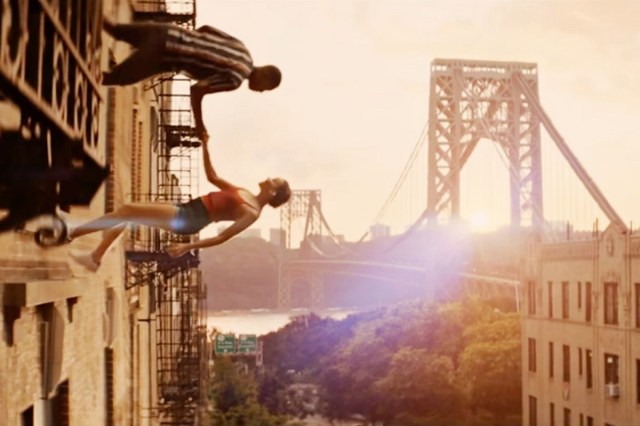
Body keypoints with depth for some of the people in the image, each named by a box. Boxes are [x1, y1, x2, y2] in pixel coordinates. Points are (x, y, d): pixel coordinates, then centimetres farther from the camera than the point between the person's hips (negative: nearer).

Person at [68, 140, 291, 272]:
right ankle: (95, 257, 18)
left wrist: (189, 246, -22)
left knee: (127, 210, -9)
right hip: (183, 212, 9)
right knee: (126, 213, 10)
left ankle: (71, 233, 5)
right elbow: (212, 176, 21)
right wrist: (205, 146, 15)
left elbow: (222, 237, -17)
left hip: (185, 220, -9)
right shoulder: (244, 194, 15)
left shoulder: (252, 213, -11)